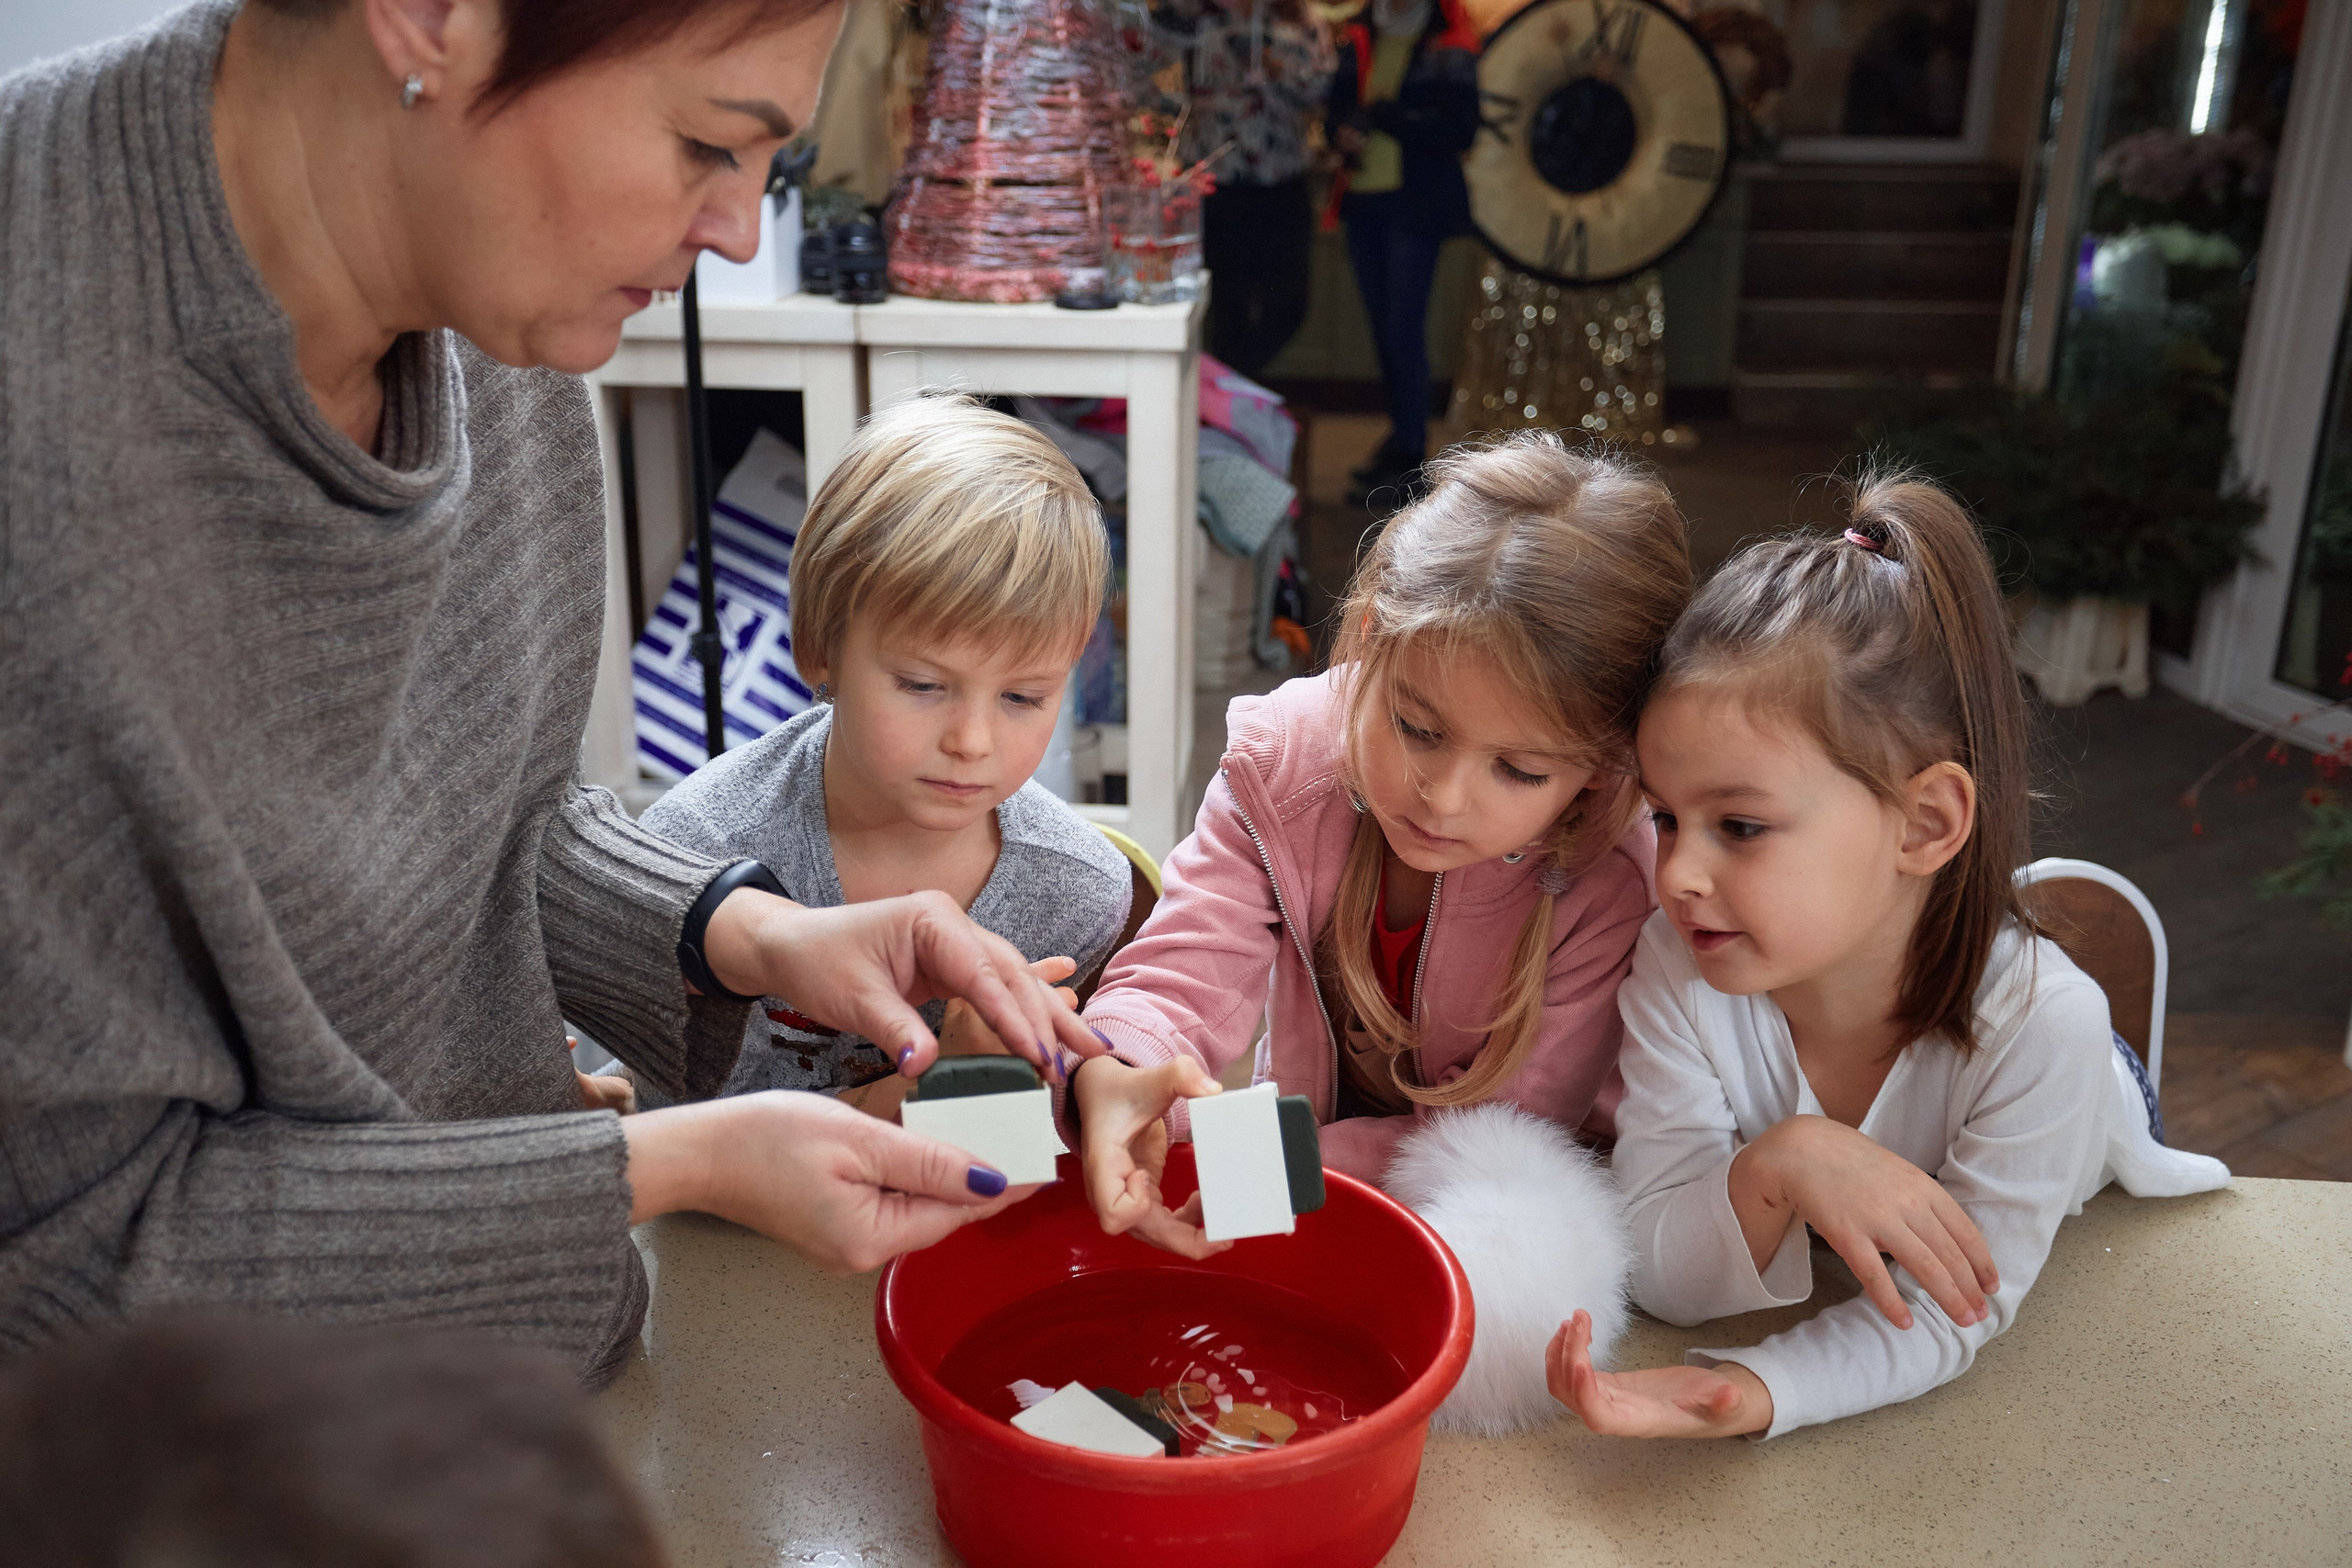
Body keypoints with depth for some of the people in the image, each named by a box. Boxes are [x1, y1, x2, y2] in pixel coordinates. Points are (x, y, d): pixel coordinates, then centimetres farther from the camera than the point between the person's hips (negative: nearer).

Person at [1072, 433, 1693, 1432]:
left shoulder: (1606, 880, -26)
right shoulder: (1281, 762, -16)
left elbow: (1500, 1137, -22)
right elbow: (1183, 971, -21)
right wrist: (1115, 1072, -46)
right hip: (1307, 1142, 3)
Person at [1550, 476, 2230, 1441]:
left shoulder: (2041, 1025, -31)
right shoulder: (1675, 968, -24)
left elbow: (1944, 1318, -26)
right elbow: (1659, 1277, -22)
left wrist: (1749, 1394, -44)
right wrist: (1777, 1166, -42)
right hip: (1796, 1277, 0)